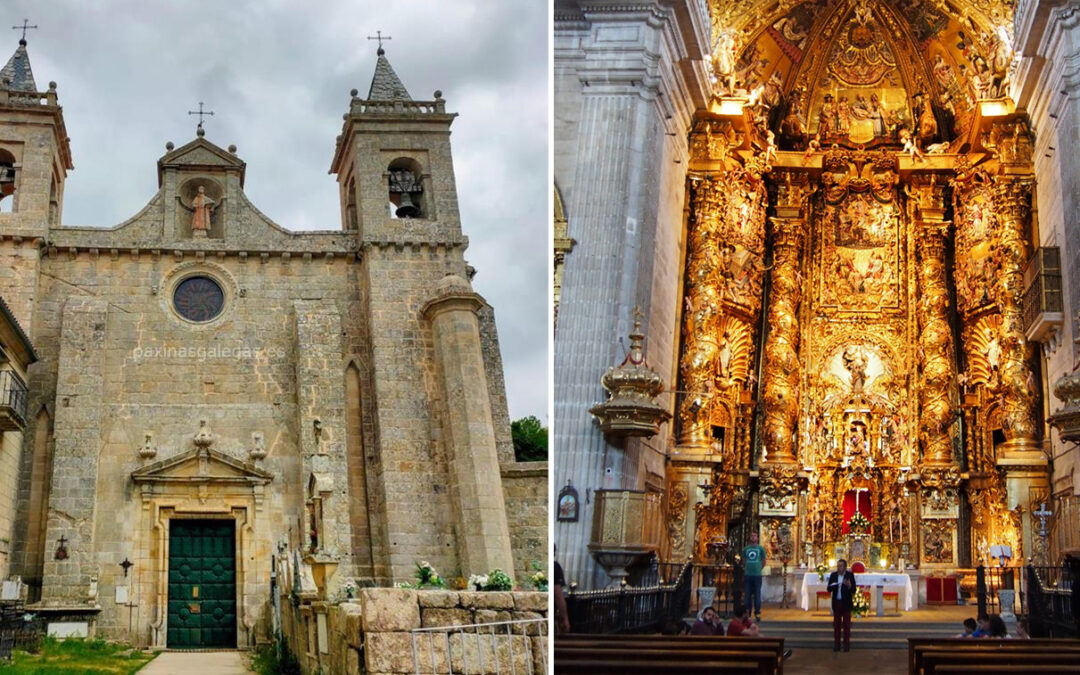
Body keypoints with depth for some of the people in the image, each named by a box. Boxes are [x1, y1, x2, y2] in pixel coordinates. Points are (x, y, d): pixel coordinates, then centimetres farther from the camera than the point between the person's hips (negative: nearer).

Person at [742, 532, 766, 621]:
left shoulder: (760, 548, 3)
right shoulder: (745, 549, 9)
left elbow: (764, 562, 10)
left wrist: (758, 569, 10)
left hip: (757, 575, -2)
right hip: (747, 575, 2)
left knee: (757, 595, 0)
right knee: (748, 595, 5)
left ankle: (758, 613, 7)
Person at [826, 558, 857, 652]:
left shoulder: (850, 575, -5)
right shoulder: (833, 575, 5)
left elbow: (854, 590, -9)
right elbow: (829, 589, 2)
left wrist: (849, 586, -31)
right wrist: (832, 586, -20)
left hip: (846, 603, -3)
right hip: (836, 603, 3)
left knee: (846, 625, 1)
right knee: (836, 625, 5)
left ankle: (846, 645, 7)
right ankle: (836, 644, 10)